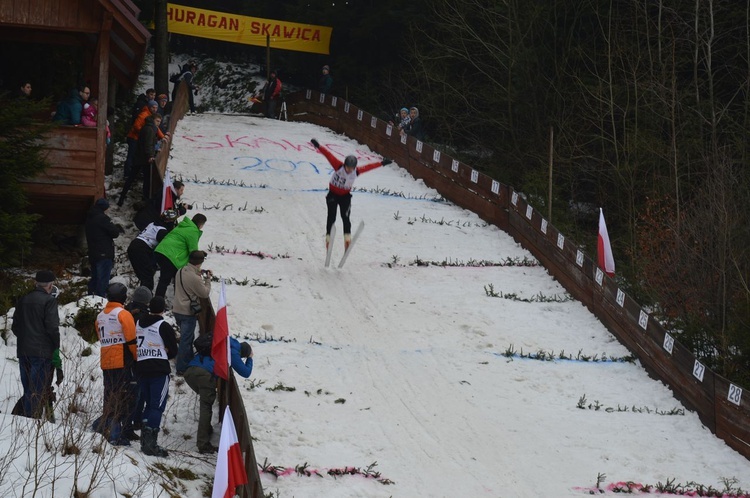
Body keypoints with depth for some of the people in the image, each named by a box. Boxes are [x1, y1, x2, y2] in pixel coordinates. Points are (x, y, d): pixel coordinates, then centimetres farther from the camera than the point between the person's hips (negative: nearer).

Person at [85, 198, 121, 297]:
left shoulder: (89, 218, 13)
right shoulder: (102, 218, -15)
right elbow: (115, 233, -17)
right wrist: (117, 229, 8)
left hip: (93, 254, 9)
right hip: (104, 254, -9)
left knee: (94, 278, 19)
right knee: (103, 281, -8)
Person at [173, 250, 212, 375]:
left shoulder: (180, 271, 0)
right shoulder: (194, 278, -26)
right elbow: (205, 293, -14)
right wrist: (208, 279, -3)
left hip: (177, 310, 9)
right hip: (188, 313, -9)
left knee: (187, 337, 24)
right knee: (186, 340, 2)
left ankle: (189, 361, 39)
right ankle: (182, 368, 10)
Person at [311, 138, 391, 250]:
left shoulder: (356, 172, -17)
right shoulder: (338, 167, -26)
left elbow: (369, 166, -4)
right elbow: (329, 155, -31)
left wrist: (382, 163, 3)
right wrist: (319, 146, -37)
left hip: (345, 196, 1)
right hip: (333, 194, -1)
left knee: (345, 217, -4)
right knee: (331, 217, -3)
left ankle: (347, 237, 3)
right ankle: (328, 236, 6)